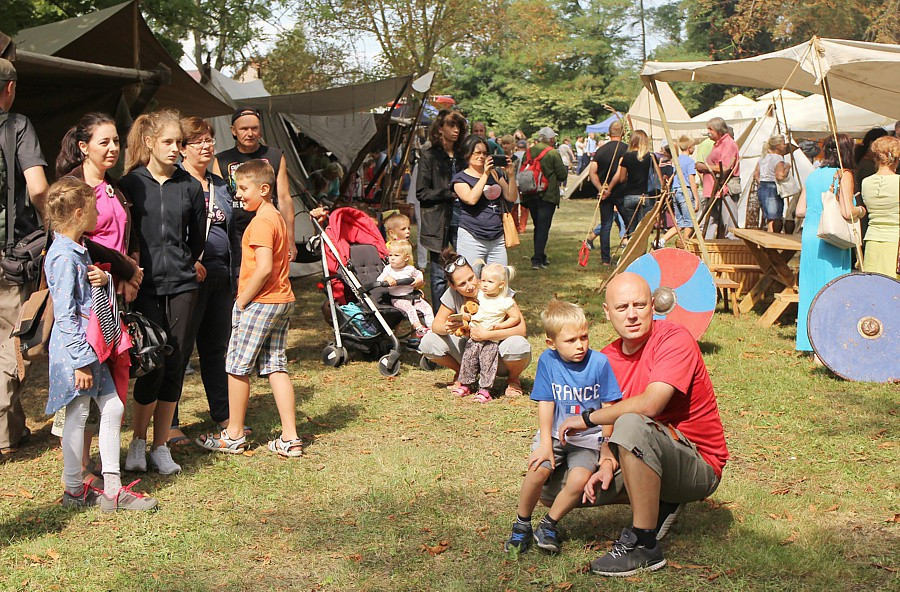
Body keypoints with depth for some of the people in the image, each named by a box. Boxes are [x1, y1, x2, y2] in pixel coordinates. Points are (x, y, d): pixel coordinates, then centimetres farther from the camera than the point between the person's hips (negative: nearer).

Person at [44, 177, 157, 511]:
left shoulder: (78, 250, 12)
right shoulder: (63, 257, -19)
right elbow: (65, 314, -21)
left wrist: (103, 279, -2)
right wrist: (80, 361, -21)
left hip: (92, 345, 10)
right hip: (75, 349, -10)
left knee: (113, 407, 8)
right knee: (77, 415, 2)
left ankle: (113, 489, 12)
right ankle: (74, 490, 16)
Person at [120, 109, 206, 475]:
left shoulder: (190, 186, 7)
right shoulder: (130, 184, 0)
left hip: (181, 285, 3)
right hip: (145, 286, -3)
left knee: (175, 366, 4)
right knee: (153, 365, -8)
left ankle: (161, 446, 14)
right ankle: (138, 442, 10)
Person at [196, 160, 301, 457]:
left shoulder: (261, 221, -16)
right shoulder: (277, 217, 14)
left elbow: (264, 268, -24)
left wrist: (242, 300, -15)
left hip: (259, 302, -9)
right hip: (282, 300, 9)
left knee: (237, 367, 3)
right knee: (276, 367, 9)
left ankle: (234, 436, 14)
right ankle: (290, 439, 7)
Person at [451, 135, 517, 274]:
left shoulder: (495, 174, 16)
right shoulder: (460, 178, 1)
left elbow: (511, 198, 8)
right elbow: (471, 199, -18)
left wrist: (511, 175, -6)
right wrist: (485, 175, -15)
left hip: (497, 240, 5)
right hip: (471, 240, -5)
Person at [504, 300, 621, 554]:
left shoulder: (600, 362, -10)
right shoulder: (548, 361, -7)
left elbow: (608, 408, -4)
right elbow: (546, 404, -5)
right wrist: (545, 445, -12)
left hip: (588, 440, 0)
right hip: (555, 435, 1)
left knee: (579, 480, -26)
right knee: (538, 470, -26)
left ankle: (549, 524, 0)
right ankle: (522, 524, -1)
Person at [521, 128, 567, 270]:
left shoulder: (528, 152, 4)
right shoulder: (553, 153, -10)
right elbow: (562, 174, -9)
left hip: (530, 196, 5)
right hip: (548, 196, -5)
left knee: (538, 227, 18)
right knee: (543, 228, -4)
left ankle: (540, 257, 24)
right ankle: (537, 259, -13)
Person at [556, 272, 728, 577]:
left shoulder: (674, 338, -16)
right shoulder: (608, 357, 5)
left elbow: (650, 405, -30)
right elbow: (609, 424, 5)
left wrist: (587, 417, -18)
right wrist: (608, 464, -17)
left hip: (699, 467, -8)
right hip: (646, 460, 8)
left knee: (632, 425, -37)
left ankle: (645, 546, -24)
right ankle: (660, 502, 10)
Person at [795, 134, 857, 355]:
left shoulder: (813, 175, 10)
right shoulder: (843, 175, -8)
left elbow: (800, 211, 10)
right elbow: (847, 213, -16)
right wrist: (860, 210, 4)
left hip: (808, 237, 6)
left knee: (811, 287, 12)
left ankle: (809, 341, 17)